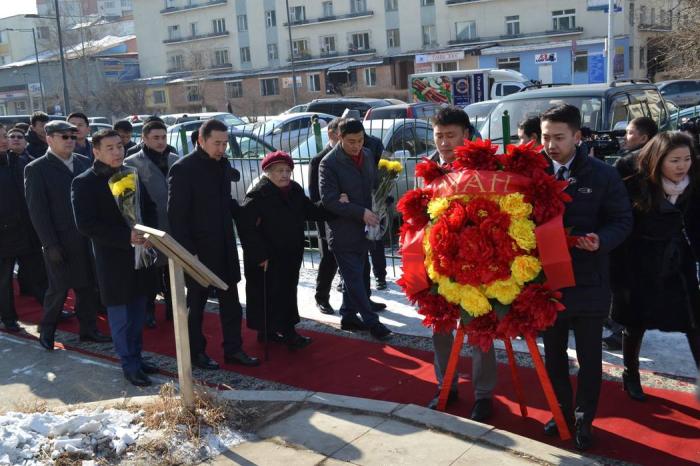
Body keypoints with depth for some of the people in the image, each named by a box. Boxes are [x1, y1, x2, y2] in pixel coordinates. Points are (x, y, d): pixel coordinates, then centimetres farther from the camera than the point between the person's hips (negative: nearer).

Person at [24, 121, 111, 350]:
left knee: (88, 286, 11)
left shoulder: (84, 163, 7)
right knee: (59, 288, 6)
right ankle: (46, 331, 27)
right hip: (60, 243, -4)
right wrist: (50, 245, -13)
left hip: (87, 239, 4)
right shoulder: (36, 169, -6)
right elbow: (37, 210, -9)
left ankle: (88, 329, 25)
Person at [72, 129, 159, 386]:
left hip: (139, 254, 6)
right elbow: (85, 224, -16)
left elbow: (148, 208, 16)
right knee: (120, 315, 3)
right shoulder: (84, 183, -9)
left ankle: (136, 358, 28)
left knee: (137, 312, 15)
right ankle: (129, 366, 14)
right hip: (112, 259, -6)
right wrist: (126, 237, -22)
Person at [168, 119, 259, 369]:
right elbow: (176, 215, -15)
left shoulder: (223, 164, 6)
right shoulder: (183, 169, -14)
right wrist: (188, 251, -17)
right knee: (196, 303, 9)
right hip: (198, 249, -6)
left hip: (224, 247, 7)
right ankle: (196, 352, 24)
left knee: (230, 301, 12)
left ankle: (233, 349, 24)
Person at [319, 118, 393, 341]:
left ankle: (348, 317, 29)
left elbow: (374, 186, 18)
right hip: (343, 231, -7)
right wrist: (361, 212, -22)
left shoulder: (367, 157, 6)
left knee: (355, 276, 16)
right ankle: (372, 322, 7)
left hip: (363, 229, 7)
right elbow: (329, 200, -19)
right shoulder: (329, 163, -14)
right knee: (354, 278, -1)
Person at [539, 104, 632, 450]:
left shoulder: (603, 174, -5)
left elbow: (623, 220, -3)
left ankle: (583, 419, 30)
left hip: (588, 282, -1)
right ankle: (562, 411, 36)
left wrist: (601, 240, -22)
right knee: (553, 353, 16)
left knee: (589, 357, 11)